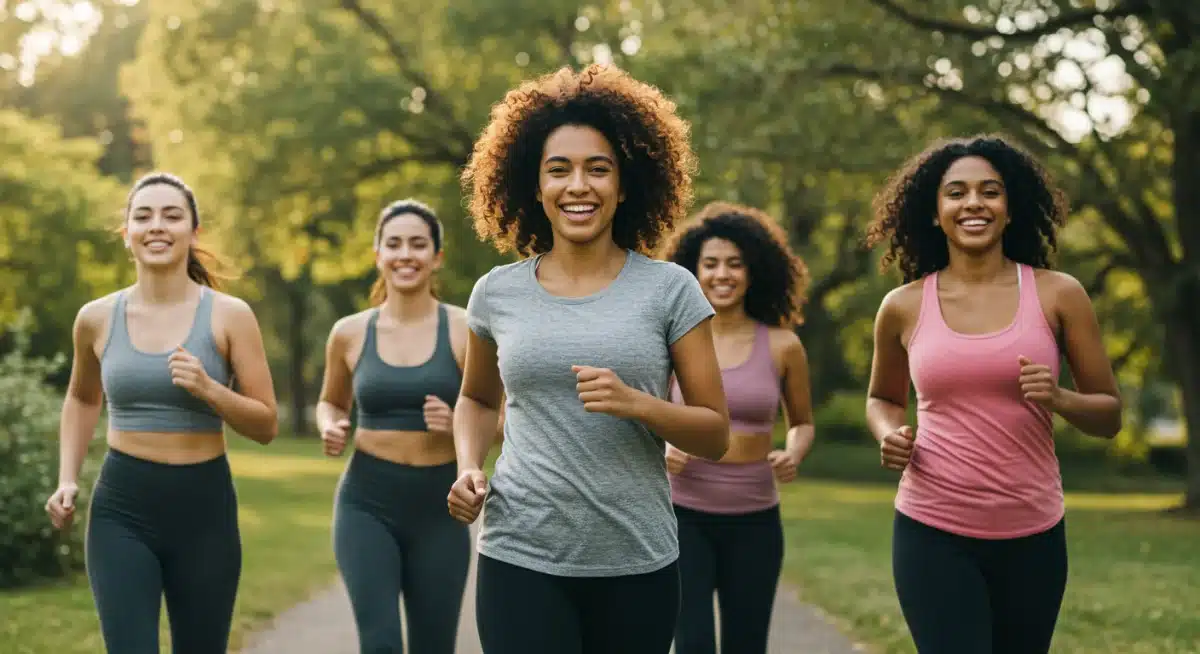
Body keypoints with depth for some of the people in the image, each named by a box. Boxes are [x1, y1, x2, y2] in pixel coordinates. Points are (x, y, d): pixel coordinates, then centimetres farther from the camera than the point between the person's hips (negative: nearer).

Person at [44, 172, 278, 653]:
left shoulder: (229, 315, -5)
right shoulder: (97, 318, 1)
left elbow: (266, 426, -4)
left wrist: (207, 388, -20)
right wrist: (67, 479, 9)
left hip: (204, 507, 0)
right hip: (121, 509, 0)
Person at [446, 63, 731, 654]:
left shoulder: (670, 289, -1)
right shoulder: (497, 293, 4)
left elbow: (715, 435, 0)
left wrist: (635, 403, -17)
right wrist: (469, 468, 3)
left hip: (637, 563, 0)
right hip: (521, 559, 0)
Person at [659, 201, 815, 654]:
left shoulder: (782, 345, 0)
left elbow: (803, 423, 14)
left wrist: (793, 455, -8)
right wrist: (661, 449, -14)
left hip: (755, 520, 2)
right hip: (684, 515, -1)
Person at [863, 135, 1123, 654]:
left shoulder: (1059, 295, -1)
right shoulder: (903, 308, 1)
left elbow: (1110, 415, 4)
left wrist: (1059, 400, -17)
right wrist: (890, 436, -3)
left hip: (1033, 535, 1)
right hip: (932, 532, -1)